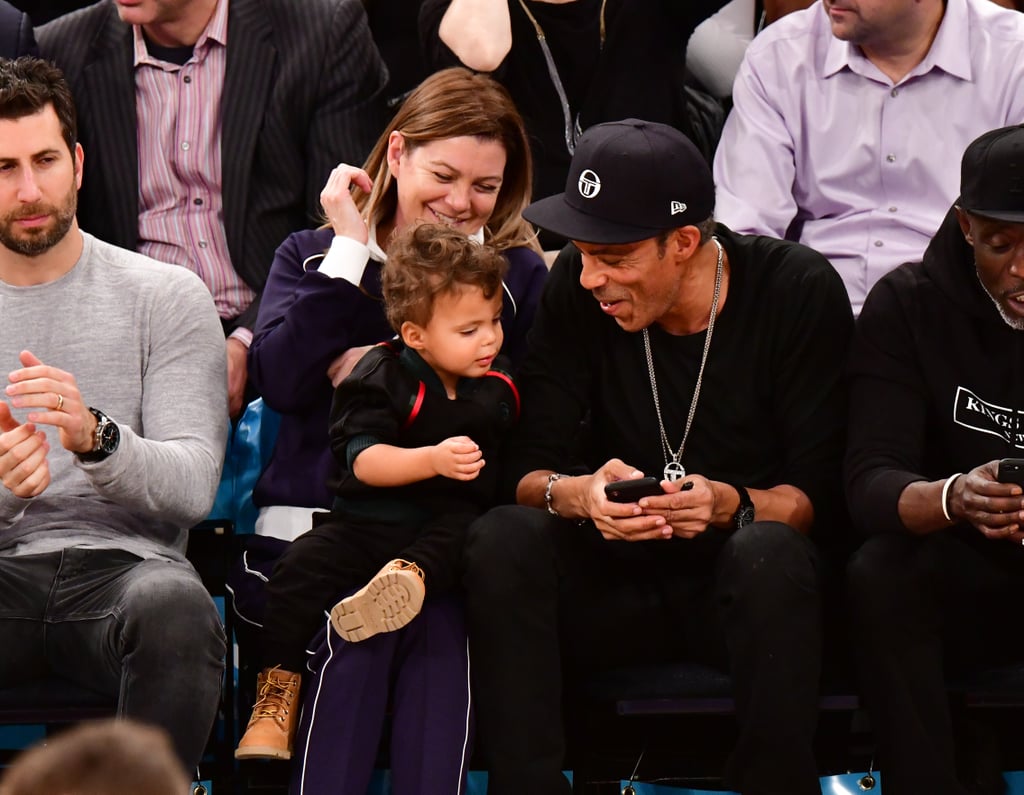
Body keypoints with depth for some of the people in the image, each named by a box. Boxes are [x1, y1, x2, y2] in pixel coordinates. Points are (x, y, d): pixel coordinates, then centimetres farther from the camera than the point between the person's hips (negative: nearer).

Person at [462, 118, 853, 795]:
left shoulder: (800, 291, -10)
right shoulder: (576, 293, -1)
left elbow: (820, 491, -11)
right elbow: (528, 470, -4)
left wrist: (731, 505, -32)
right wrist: (579, 495, -27)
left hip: (746, 586, -3)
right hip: (617, 585, 3)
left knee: (768, 554, -37)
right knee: (502, 539, -26)